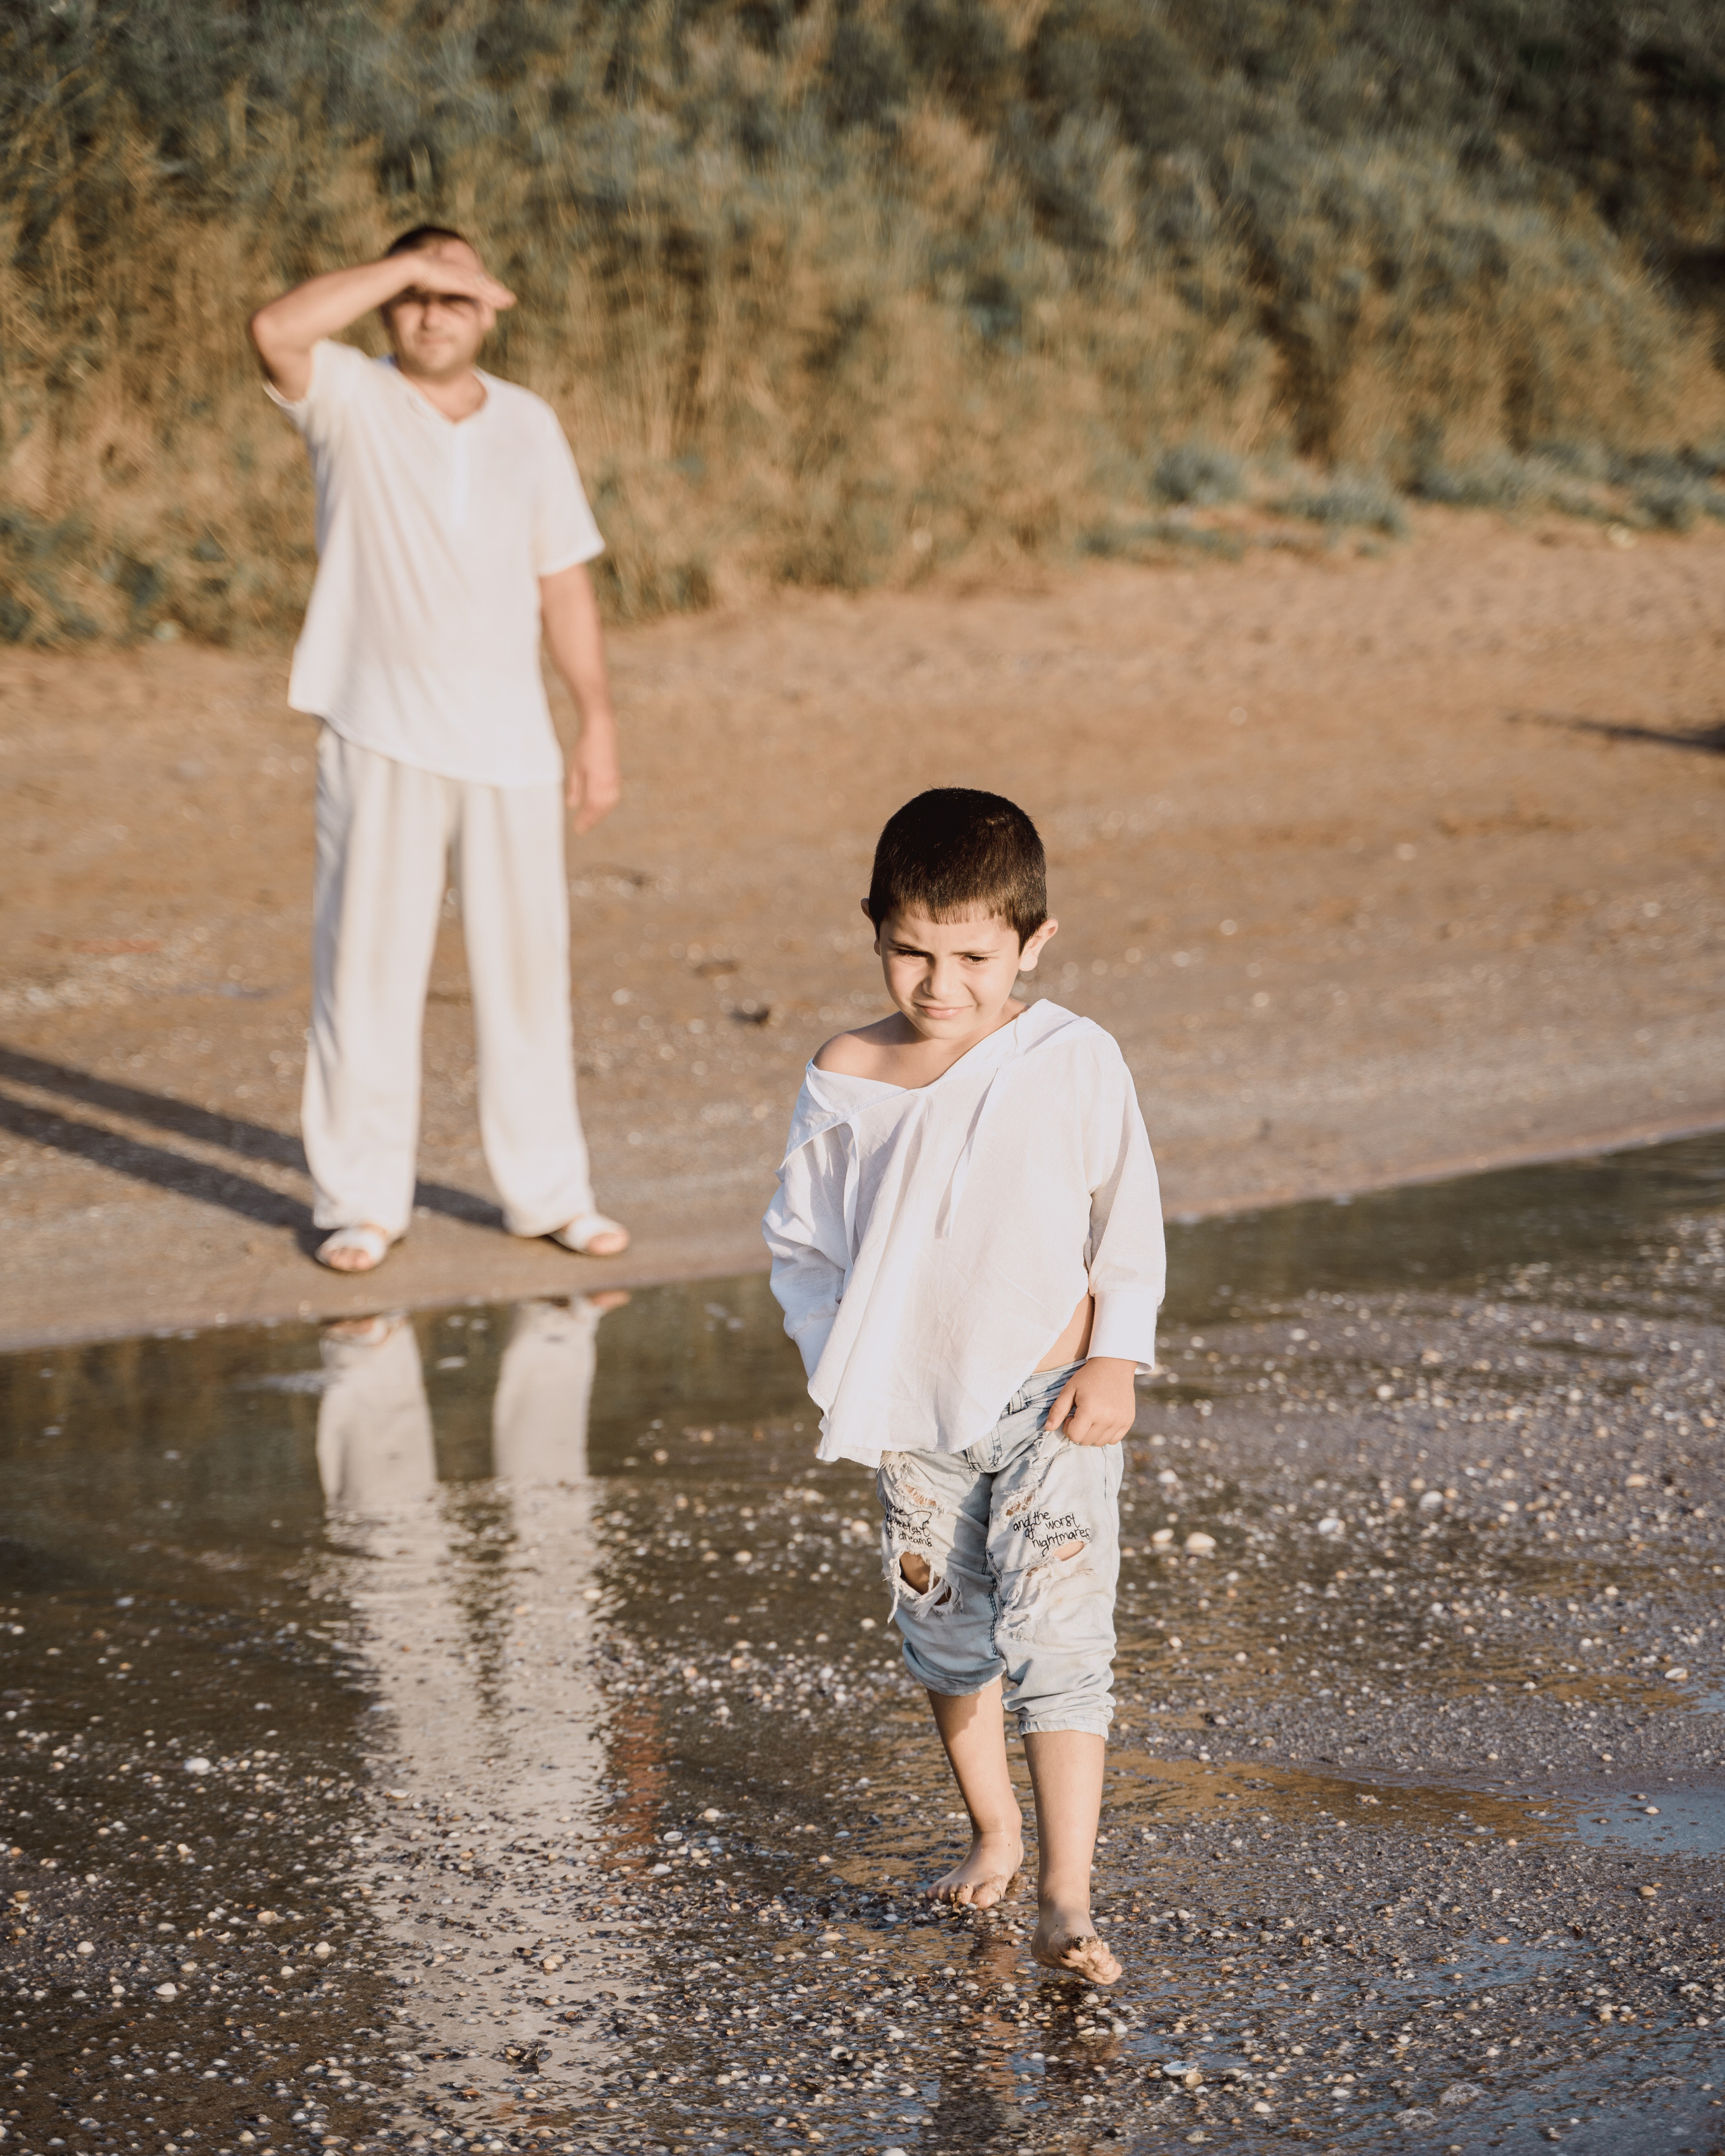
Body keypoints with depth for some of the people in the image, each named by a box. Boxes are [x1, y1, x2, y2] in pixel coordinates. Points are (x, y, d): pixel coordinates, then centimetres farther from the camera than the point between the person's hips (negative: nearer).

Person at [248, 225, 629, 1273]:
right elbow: (275, 330, -23)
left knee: (528, 967, 7)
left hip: (510, 743, 3)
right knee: (368, 968, 0)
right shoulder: (349, 399, 0)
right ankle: (364, 1199, 8)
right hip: (381, 742, -3)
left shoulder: (530, 425, 10)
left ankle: (548, 1191, 17)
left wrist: (600, 722, 6)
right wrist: (412, 262, -20)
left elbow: (565, 583, 11)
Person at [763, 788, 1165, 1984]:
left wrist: (1114, 1361, -8)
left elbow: (1129, 1223, -2)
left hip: (1048, 1400, -3)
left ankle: (1066, 1899, -11)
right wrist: (833, 1359, -4)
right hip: (913, 1407, 3)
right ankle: (994, 1834, 37)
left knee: (1056, 1635, -12)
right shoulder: (849, 1077, -4)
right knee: (945, 1628, 15)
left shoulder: (1075, 1063, -9)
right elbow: (803, 1234, 6)